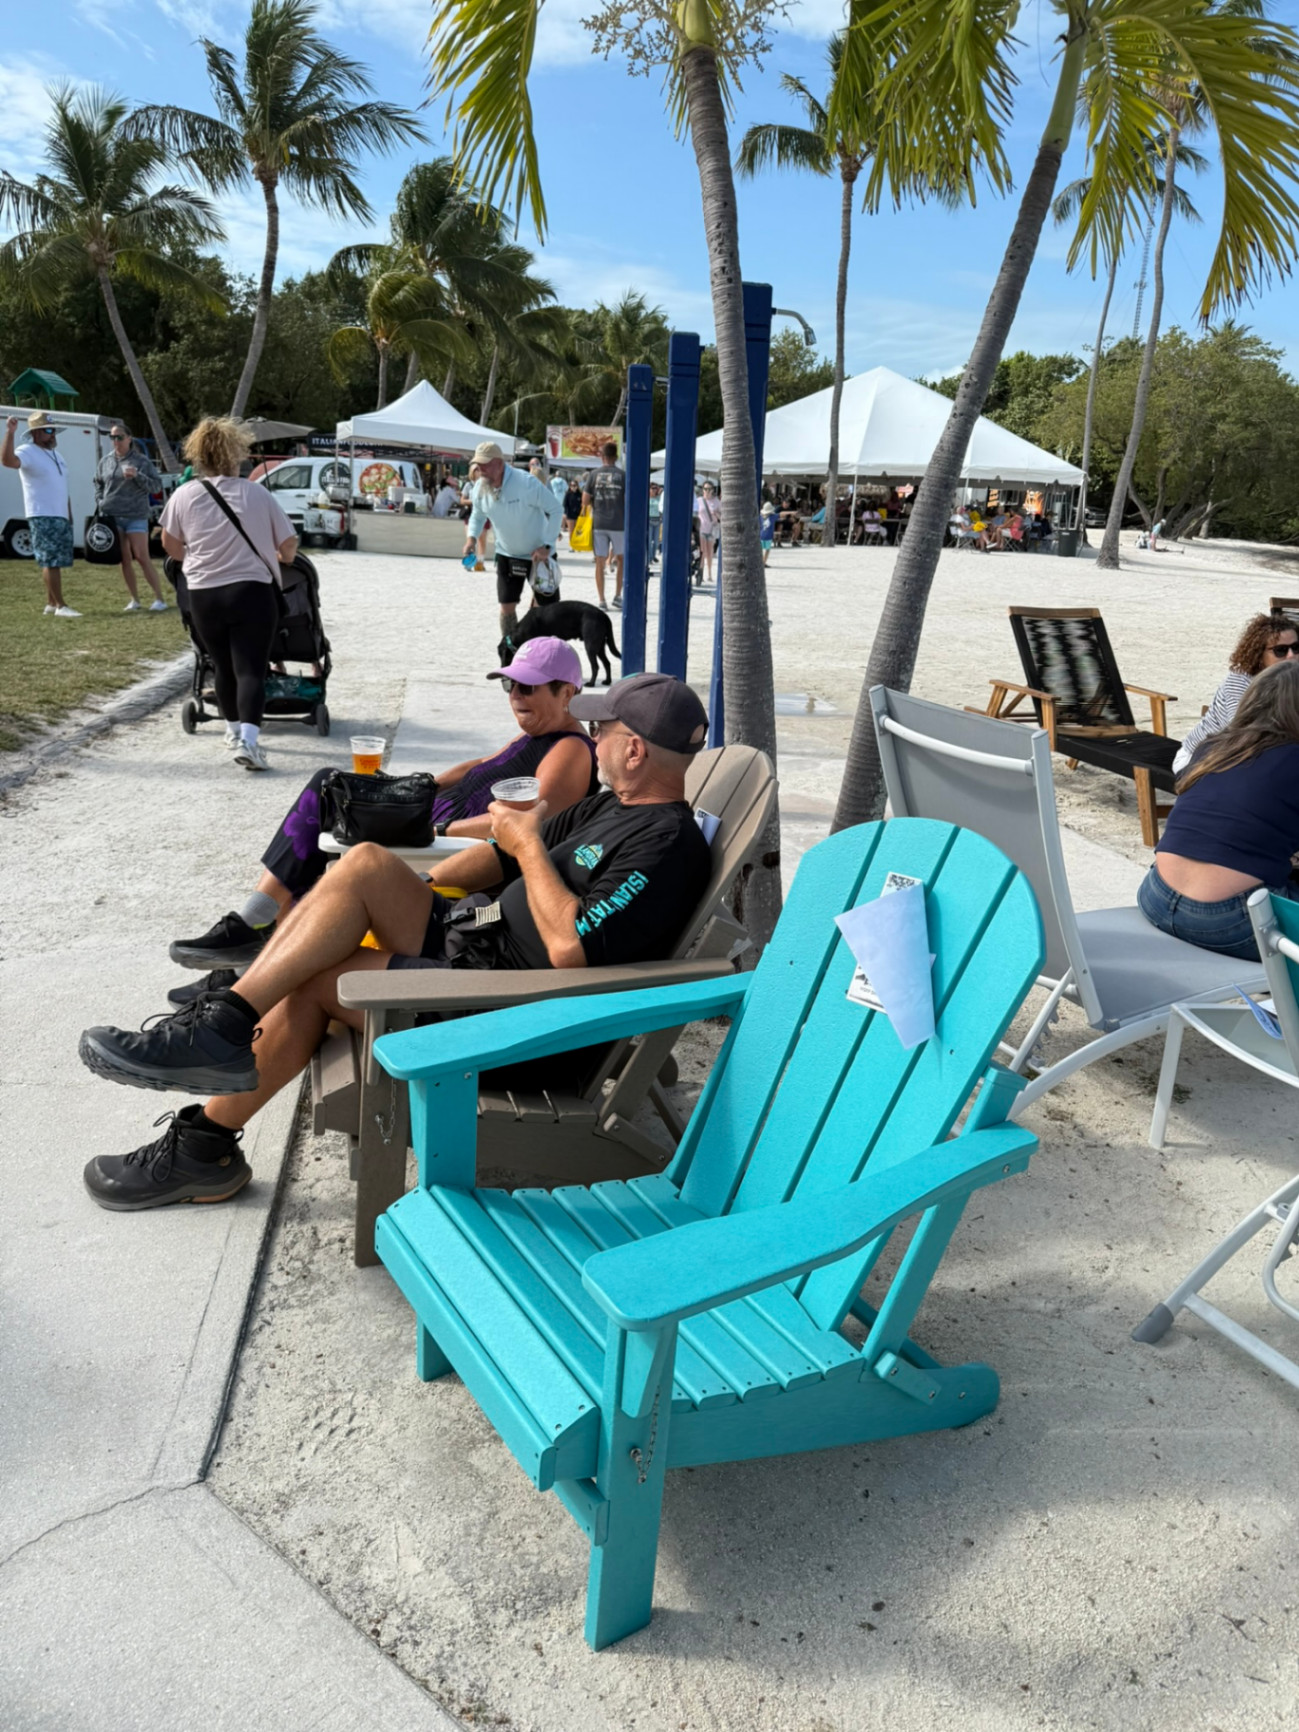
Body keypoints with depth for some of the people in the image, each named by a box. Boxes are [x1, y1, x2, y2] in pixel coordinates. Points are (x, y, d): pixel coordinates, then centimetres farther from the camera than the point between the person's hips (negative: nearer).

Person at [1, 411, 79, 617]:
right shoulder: (27, 452, -9)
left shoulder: (55, 453, 18)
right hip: (42, 517, -9)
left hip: (61, 516, 9)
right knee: (51, 562, -11)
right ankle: (60, 606, -11)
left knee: (54, 562, 11)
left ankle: (50, 603, 18)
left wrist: (69, 515, 20)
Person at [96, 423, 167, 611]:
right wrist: (100, 500, 8)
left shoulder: (141, 461, -3)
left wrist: (137, 475, -19)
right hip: (112, 517, 4)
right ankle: (134, 599, 13)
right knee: (125, 560, 6)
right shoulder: (105, 461, 8)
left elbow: (157, 486, -6)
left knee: (142, 559, -8)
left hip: (136, 516, -4)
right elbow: (98, 483, 23)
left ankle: (159, 599, -3)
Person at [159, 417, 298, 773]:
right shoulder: (257, 494, -2)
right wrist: (278, 558, 26)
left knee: (222, 665, 19)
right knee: (250, 669, -4)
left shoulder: (184, 495, 2)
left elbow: (171, 546, 14)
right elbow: (289, 546, 3)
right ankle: (248, 738, -20)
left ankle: (234, 730, 32)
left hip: (203, 595, 3)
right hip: (251, 592, -2)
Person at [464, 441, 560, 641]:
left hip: (538, 554, -5)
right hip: (507, 555, 5)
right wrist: (471, 537, -9)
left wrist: (547, 546, -23)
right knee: (507, 607, 5)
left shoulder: (526, 482, -26)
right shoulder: (480, 488, -8)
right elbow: (478, 515, 11)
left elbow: (554, 509, -19)